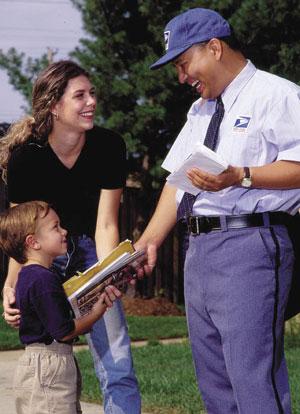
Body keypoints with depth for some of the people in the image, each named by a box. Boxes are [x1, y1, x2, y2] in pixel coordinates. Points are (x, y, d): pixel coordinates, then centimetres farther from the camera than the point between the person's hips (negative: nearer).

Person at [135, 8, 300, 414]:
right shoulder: (200, 111, 24)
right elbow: (176, 180, 20)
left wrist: (240, 177, -23)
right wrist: (149, 241, 10)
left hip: (250, 243, -9)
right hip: (199, 250, 9)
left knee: (254, 380, -13)